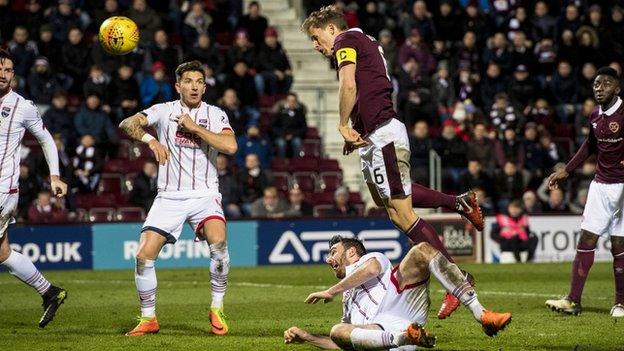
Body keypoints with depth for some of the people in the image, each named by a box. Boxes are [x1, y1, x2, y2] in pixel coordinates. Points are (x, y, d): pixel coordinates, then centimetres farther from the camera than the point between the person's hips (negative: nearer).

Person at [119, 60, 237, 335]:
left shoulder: (215, 114, 4)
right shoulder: (164, 111, 4)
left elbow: (230, 146, -13)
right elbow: (127, 124, -9)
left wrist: (195, 127, -13)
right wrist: (151, 140, -26)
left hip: (205, 195, -1)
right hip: (169, 196, 1)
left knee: (218, 243, -28)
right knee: (144, 256, -10)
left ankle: (217, 310, -11)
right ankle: (148, 319, 7)